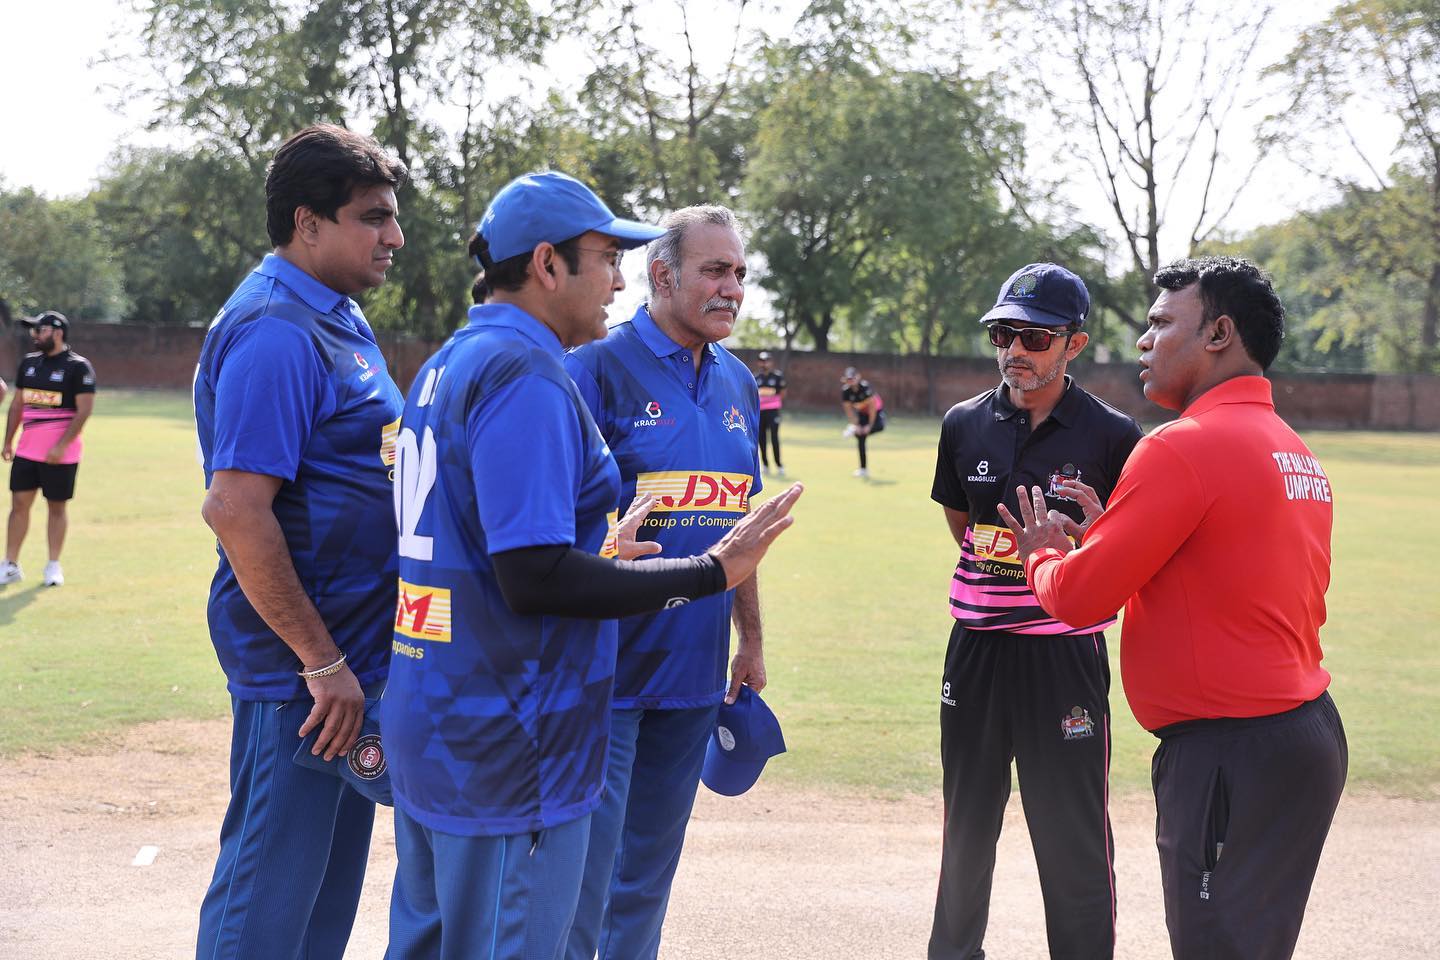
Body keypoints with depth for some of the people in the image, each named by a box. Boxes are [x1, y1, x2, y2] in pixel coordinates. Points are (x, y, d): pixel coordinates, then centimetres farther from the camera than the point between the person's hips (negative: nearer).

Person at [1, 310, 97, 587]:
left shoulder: (78, 367, -8)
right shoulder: (28, 362, 11)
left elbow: (84, 410, -13)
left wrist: (61, 445, -19)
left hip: (60, 453, -5)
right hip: (27, 448, 5)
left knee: (57, 506, 3)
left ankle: (54, 566, 13)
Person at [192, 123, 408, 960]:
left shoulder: (336, 318, 12)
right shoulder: (276, 333, -19)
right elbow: (236, 510, -26)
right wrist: (322, 663, -22)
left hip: (352, 654, 10)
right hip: (303, 667, -10)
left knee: (329, 879, 19)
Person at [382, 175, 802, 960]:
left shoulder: (443, 368, 14)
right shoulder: (525, 376, -17)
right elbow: (534, 578, -24)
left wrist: (595, 556, 24)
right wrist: (711, 574, -18)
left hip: (424, 723, 10)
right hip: (504, 748, -10)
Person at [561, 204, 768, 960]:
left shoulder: (738, 384, 11)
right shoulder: (597, 370, -10)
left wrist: (751, 641, 17)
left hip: (695, 671, 7)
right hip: (606, 666, -6)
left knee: (653, 856, 16)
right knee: (587, 856, -4)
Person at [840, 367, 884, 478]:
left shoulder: (865, 386, -31)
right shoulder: (845, 391, -19)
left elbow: (872, 406, -27)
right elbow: (848, 410, -10)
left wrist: (870, 426, -26)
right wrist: (856, 425, -18)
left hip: (876, 410, -4)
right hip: (862, 413, 4)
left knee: (880, 426, -36)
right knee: (860, 439, -6)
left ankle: (854, 430, -23)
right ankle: (864, 469, 0)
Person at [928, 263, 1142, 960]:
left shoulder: (1111, 435, -7)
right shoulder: (966, 424, 3)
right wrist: (1015, 557, 9)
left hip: (1066, 654, -4)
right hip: (977, 646, 4)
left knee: (1073, 836, -1)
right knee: (966, 822, 18)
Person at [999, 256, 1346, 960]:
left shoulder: (1183, 447, -15)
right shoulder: (1298, 453, 12)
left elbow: (1079, 595, -15)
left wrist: (1040, 554, 9)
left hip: (1229, 757, -9)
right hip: (1311, 735, 9)